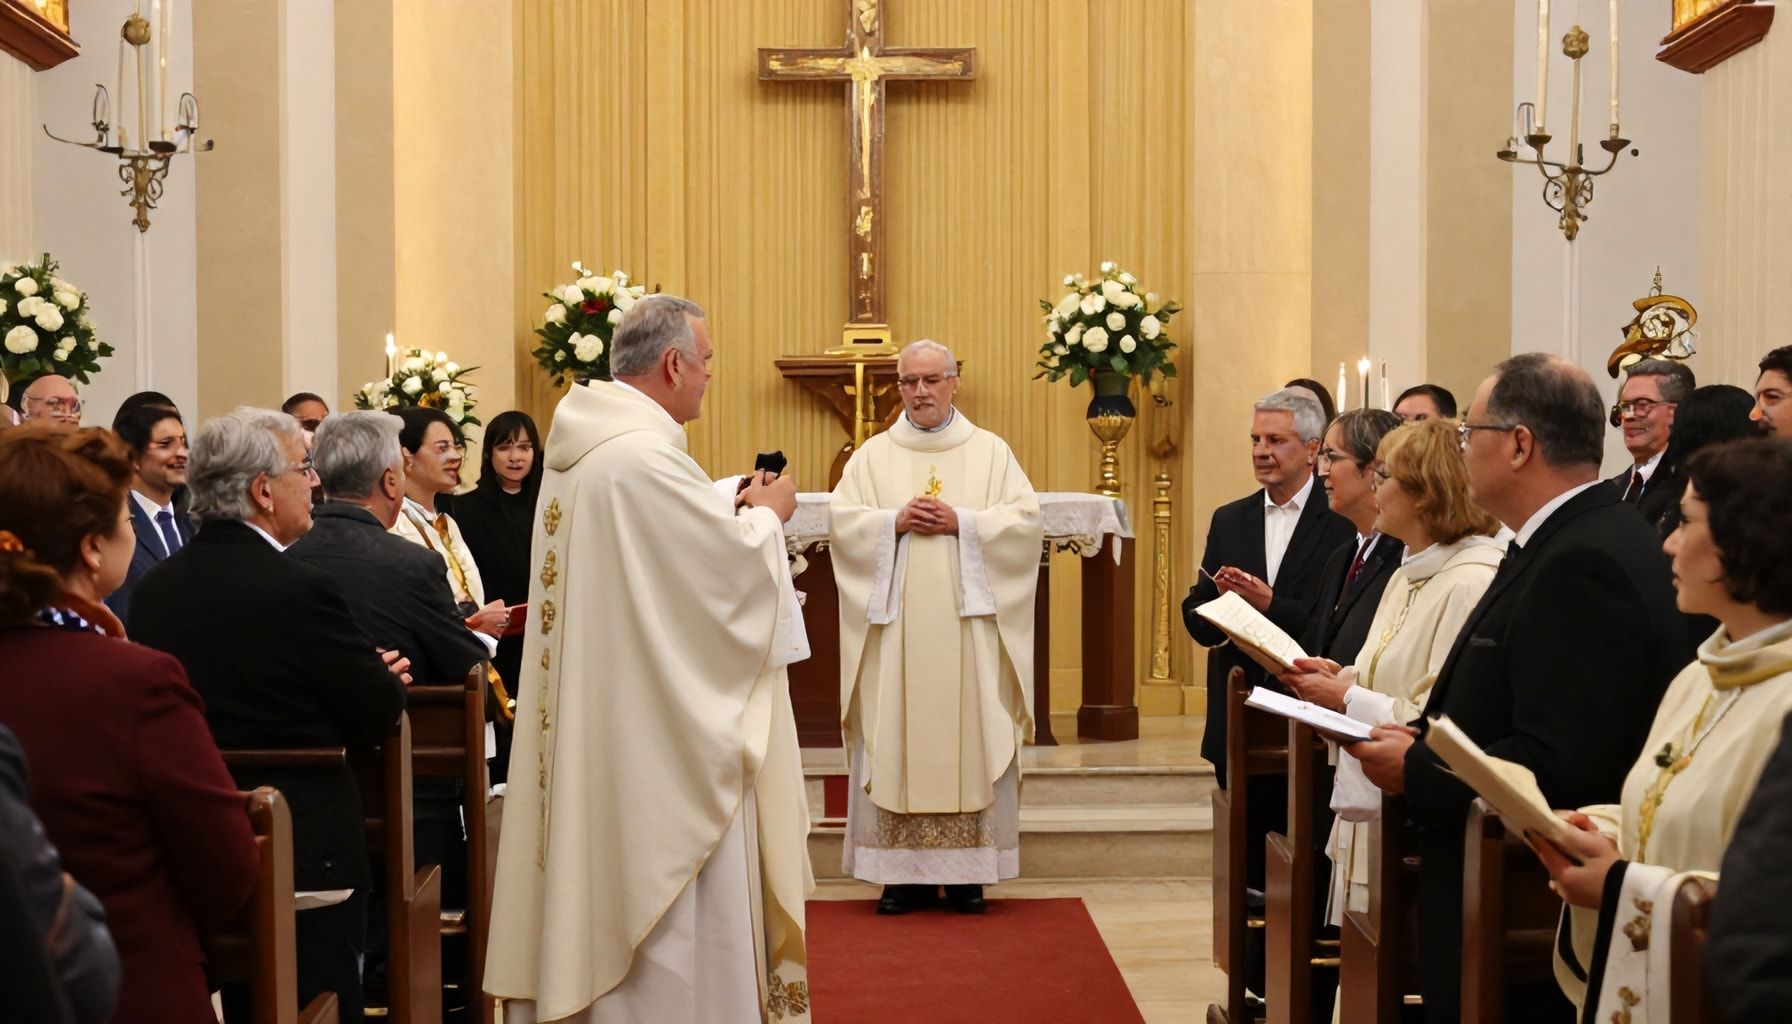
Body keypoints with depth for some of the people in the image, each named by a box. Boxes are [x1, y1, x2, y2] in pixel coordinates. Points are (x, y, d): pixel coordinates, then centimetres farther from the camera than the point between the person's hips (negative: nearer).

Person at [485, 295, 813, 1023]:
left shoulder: (579, 448, 10)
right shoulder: (645, 456, -21)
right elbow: (733, 564, -18)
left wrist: (733, 510, 12)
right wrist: (769, 513, 0)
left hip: (590, 726, 10)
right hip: (657, 732, -10)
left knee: (604, 892, 16)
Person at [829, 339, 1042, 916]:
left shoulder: (992, 452, 9)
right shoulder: (872, 456, 11)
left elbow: (1027, 519, 0)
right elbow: (841, 520, 2)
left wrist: (961, 523, -11)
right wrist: (896, 522, -12)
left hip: (968, 624, -1)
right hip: (895, 626, 1)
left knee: (971, 736, -2)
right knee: (894, 742, -2)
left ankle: (967, 870, 5)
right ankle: (905, 871, 3)